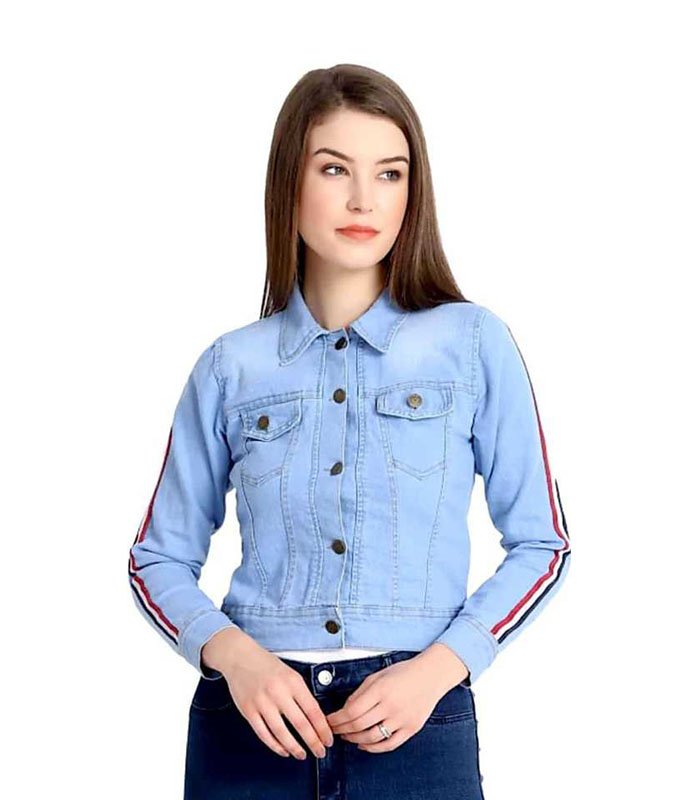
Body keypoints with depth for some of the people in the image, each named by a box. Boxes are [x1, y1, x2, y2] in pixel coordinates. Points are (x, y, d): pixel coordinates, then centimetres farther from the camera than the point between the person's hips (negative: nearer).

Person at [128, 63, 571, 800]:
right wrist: (232, 653, -11)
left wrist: (438, 667, -12)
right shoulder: (230, 367, 2)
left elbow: (541, 543, 2)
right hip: (254, 720, 1)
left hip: (416, 727, -1)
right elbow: (159, 557, 7)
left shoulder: (474, 344, -1)